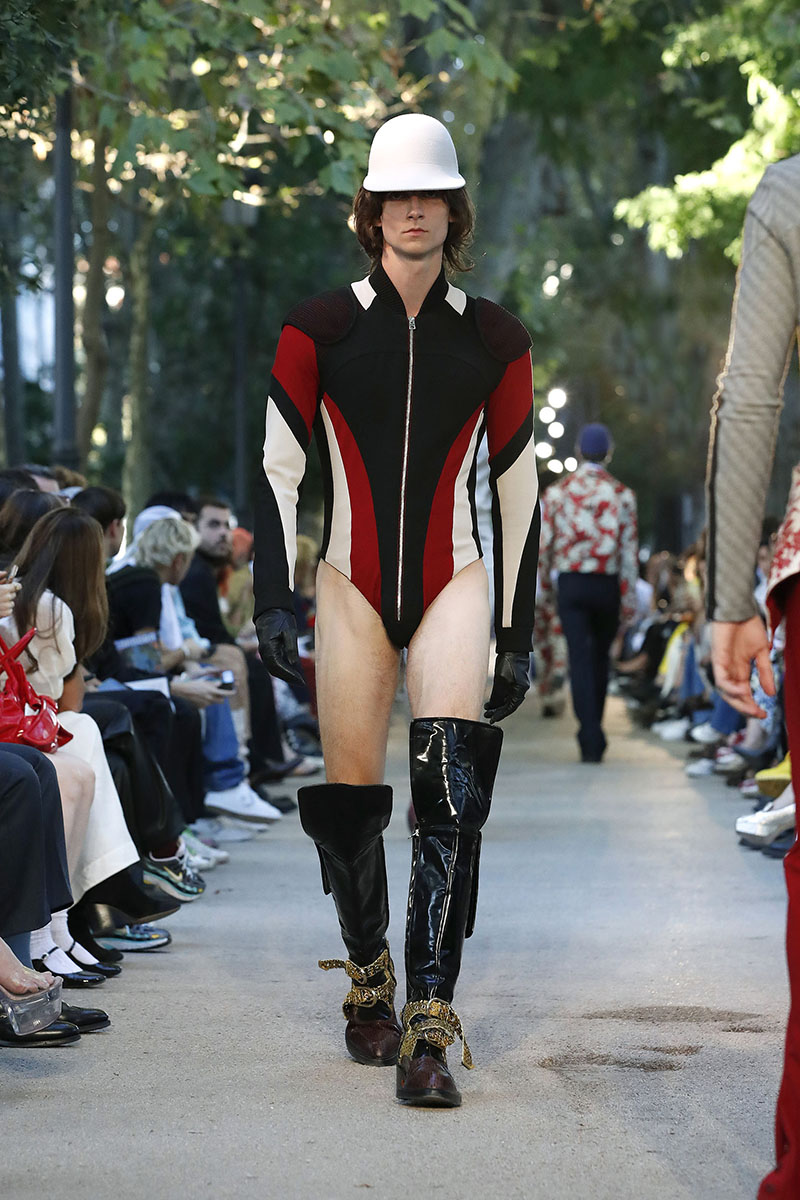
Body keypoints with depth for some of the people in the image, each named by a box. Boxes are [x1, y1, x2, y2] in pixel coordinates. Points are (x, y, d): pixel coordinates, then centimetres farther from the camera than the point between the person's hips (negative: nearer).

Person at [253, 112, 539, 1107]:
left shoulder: (494, 340, 4)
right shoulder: (320, 327, 1)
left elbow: (518, 488, 9)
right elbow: (277, 468, 2)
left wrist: (517, 635, 9)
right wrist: (274, 602, -7)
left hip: (453, 586, 0)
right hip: (353, 586, 0)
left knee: (452, 786, -18)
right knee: (348, 799, 3)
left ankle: (429, 1027, -20)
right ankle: (368, 976, 30)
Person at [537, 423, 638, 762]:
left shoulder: (557, 492, 0)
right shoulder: (621, 495, -2)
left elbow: (543, 545, 1)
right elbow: (629, 550, -4)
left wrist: (545, 591, 10)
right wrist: (629, 601, 0)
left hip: (570, 584, -1)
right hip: (608, 585, 1)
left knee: (580, 659, -4)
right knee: (600, 658, 16)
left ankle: (591, 739, -14)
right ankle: (593, 732, 26)